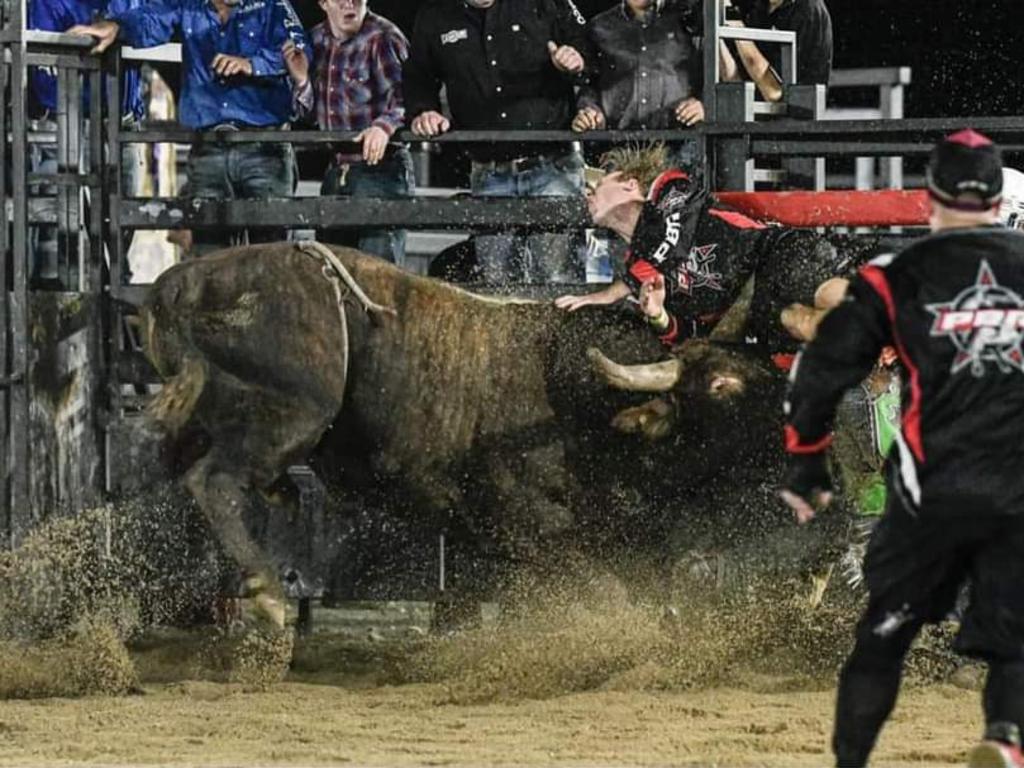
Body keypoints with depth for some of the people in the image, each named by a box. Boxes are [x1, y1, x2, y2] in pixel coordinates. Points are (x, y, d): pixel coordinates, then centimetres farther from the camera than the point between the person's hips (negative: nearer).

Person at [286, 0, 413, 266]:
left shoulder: (384, 38, -7)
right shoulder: (316, 40, 12)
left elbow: (407, 99, -14)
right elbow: (307, 114, 17)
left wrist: (385, 126, -33)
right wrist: (301, 81, -3)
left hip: (380, 167, -7)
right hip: (335, 172, 7)